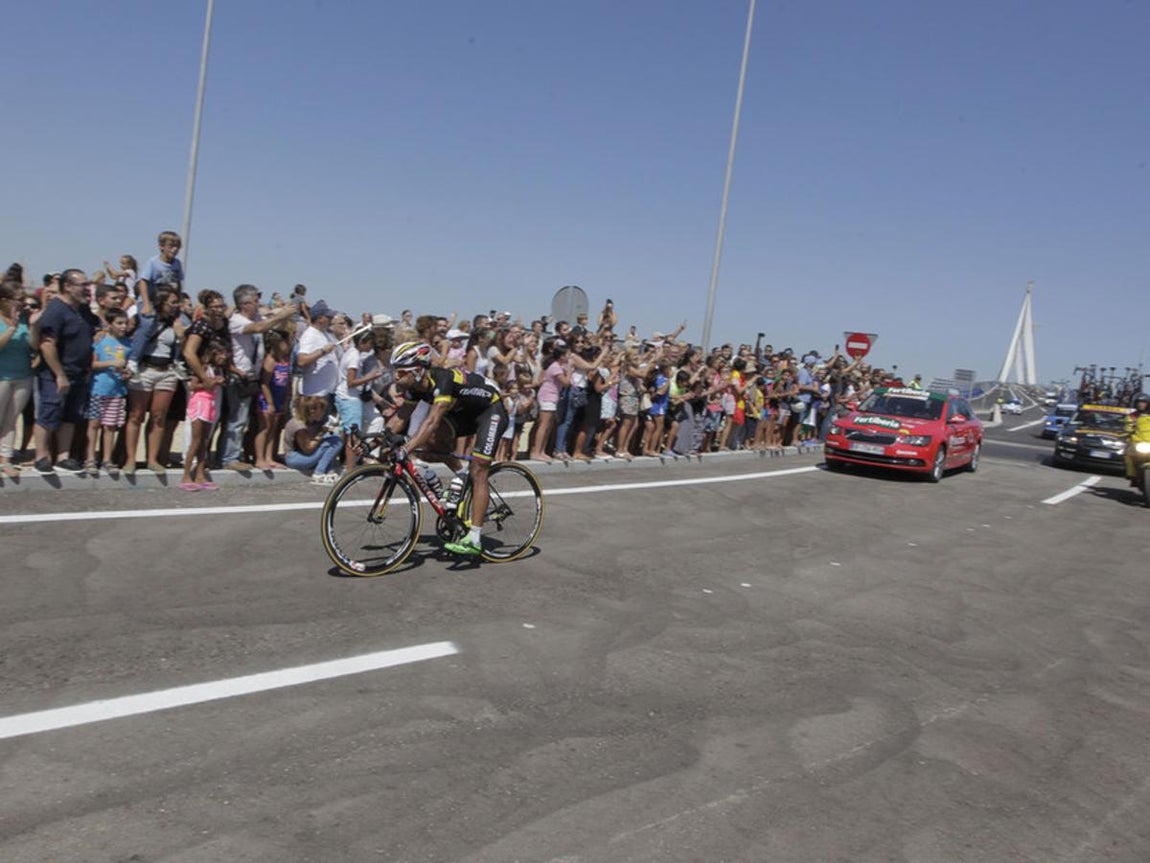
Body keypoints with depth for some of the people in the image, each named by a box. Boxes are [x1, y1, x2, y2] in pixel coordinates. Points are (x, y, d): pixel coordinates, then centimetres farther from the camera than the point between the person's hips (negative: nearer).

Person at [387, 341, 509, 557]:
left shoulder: (443, 380, -34)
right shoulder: (414, 387, -10)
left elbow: (432, 421, -44)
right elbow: (399, 419, -4)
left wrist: (406, 449, -51)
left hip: (492, 410, -8)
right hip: (466, 411, 8)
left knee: (478, 472, -15)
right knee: (432, 438, -16)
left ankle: (474, 539, -16)